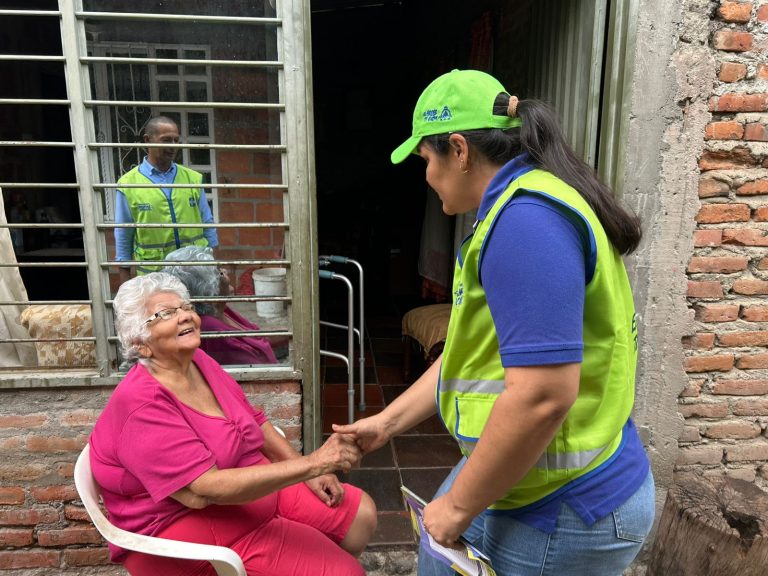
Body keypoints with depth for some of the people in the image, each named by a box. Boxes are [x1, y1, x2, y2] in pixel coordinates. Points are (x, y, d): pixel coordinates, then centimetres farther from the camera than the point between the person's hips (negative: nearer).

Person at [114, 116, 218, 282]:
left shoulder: (193, 178, 5)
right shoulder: (128, 184, 0)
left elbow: (207, 225, 10)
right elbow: (123, 237, 3)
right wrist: (125, 286, 3)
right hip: (153, 274, -1)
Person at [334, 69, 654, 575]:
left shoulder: (527, 218, -24)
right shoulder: (515, 208, 9)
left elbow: (543, 394, -31)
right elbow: (472, 352, 13)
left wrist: (459, 505, -17)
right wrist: (387, 422, 14)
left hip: (560, 513, -9)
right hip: (516, 476, 9)